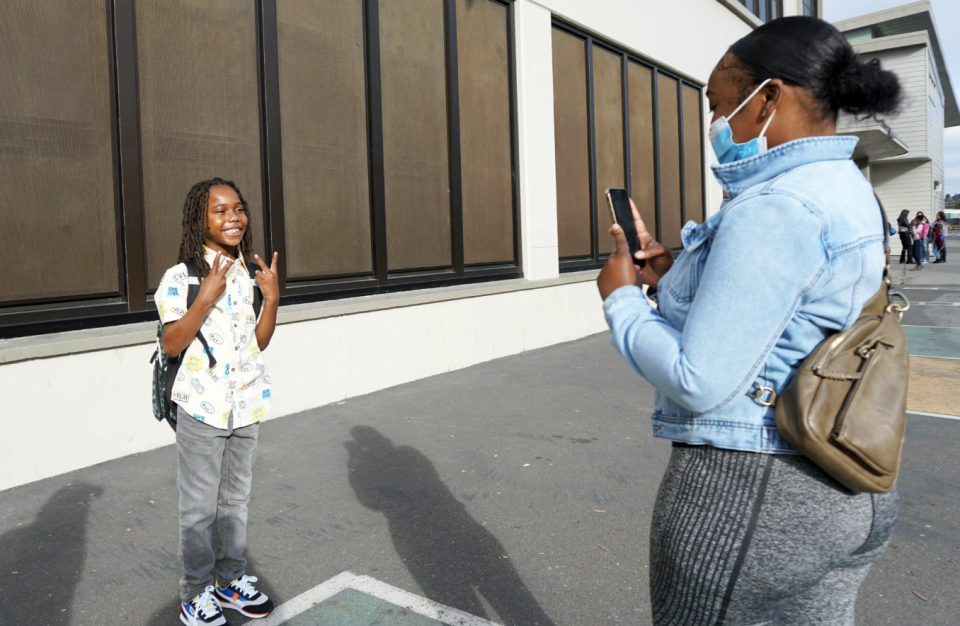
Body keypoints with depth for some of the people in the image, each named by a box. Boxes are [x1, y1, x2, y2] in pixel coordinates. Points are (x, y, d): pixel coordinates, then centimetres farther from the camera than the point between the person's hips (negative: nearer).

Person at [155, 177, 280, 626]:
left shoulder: (249, 272, 5)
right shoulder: (181, 277, -10)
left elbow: (260, 342, 6)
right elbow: (171, 344, -15)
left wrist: (272, 298, -9)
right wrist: (206, 298, -25)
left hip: (246, 405, 5)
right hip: (202, 407, -5)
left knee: (236, 499, 17)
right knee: (199, 508, 5)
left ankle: (232, 580, 33)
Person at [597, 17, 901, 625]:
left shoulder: (774, 208, -22)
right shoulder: (851, 194, 9)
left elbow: (700, 384, -24)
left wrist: (621, 298, -9)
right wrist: (680, 274, 10)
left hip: (745, 489, -9)